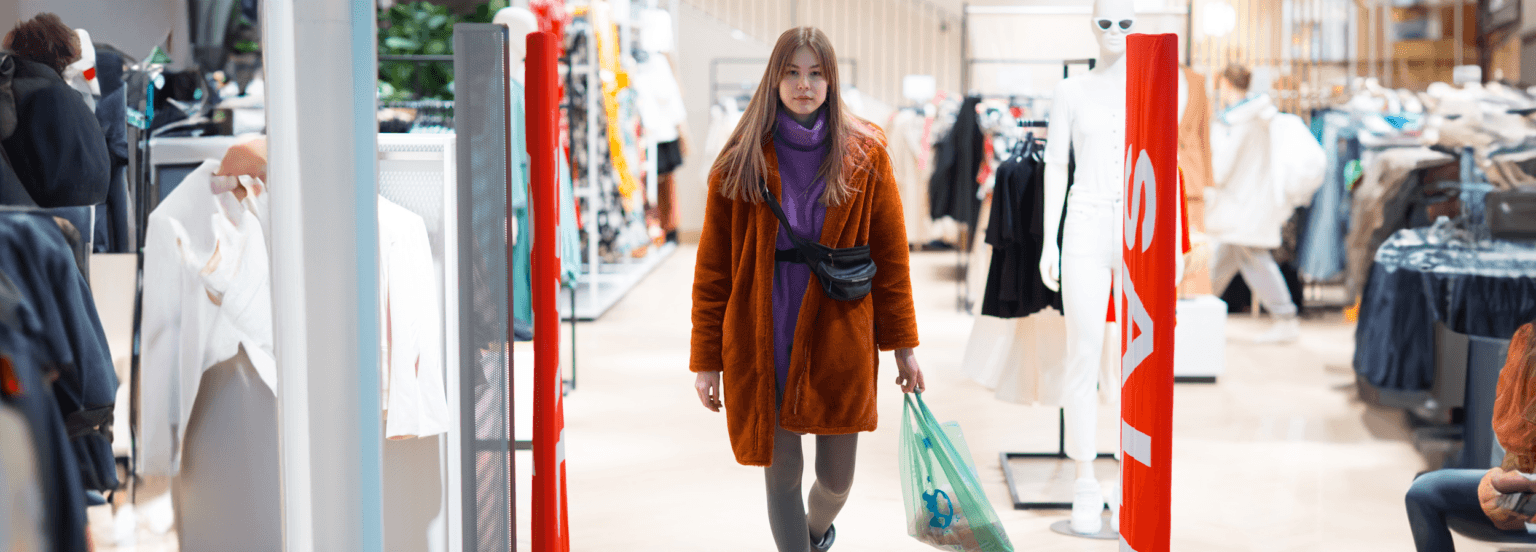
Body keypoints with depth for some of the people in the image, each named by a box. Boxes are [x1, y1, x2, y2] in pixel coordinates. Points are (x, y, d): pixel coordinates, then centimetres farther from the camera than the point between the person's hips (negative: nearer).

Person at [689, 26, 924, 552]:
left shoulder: (865, 155, 1)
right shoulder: (741, 160, -1)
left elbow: (890, 255, 3)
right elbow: (712, 267, 0)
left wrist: (902, 345, 2)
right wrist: (706, 358, -2)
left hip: (839, 341, 1)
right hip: (764, 345, -1)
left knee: (836, 478, 11)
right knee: (782, 475, 4)